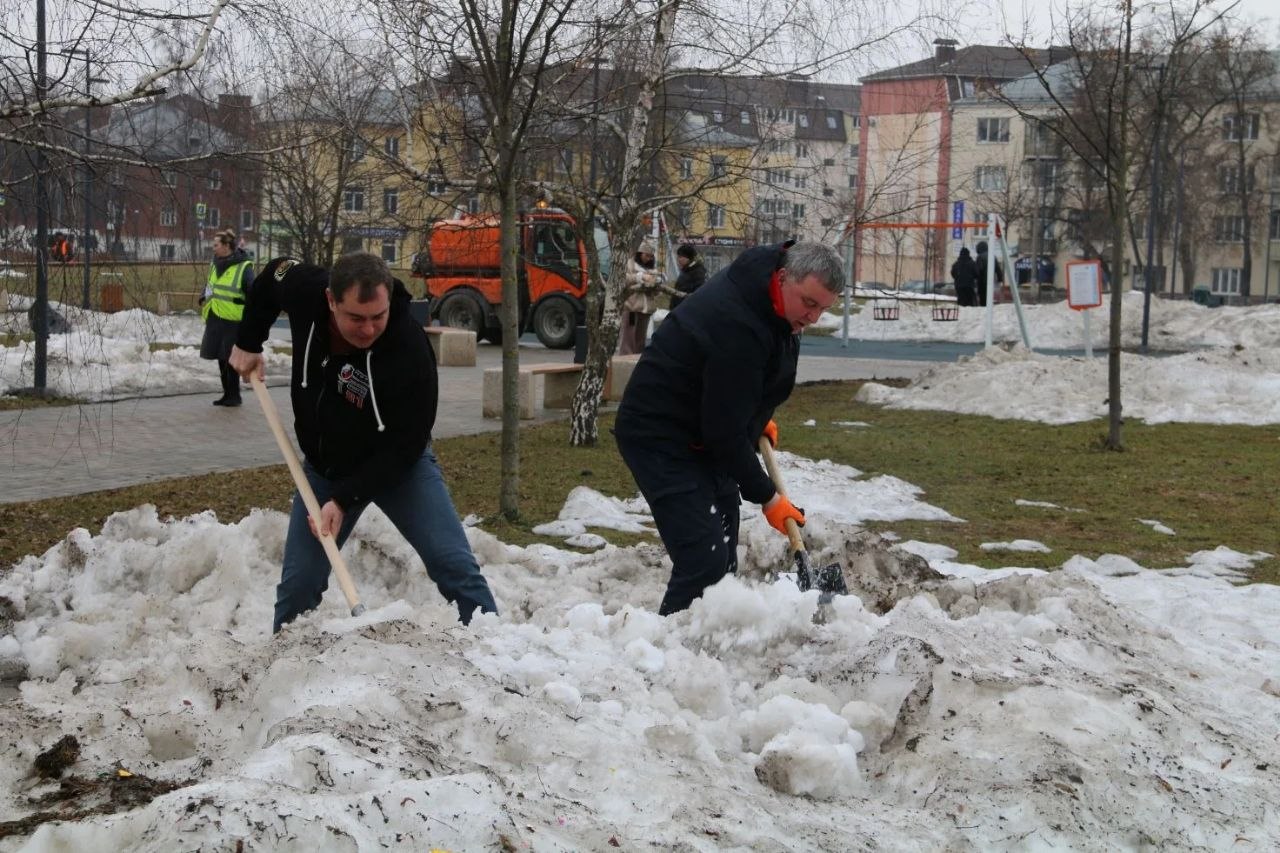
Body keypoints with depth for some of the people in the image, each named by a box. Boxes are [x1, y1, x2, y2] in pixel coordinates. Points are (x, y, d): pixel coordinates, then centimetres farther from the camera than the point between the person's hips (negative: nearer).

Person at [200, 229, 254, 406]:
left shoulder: (243, 267, -11)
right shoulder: (215, 265, 12)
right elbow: (208, 285, 27)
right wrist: (204, 299, 10)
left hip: (233, 322, -7)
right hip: (215, 320, 7)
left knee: (231, 359, -3)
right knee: (221, 358, 12)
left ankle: (234, 395, 9)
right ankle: (227, 393, 23)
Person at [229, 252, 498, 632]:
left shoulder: (410, 351, -34)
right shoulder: (304, 288, -21)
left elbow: (404, 446, -26)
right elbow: (273, 275, 6)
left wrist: (345, 498, -30)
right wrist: (248, 343, 6)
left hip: (399, 464, -3)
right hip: (323, 465, 4)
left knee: (455, 566, -14)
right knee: (299, 582, 2)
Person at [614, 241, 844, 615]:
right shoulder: (735, 325, -32)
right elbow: (725, 431, -26)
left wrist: (759, 417, 18)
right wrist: (766, 497, -17)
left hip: (704, 438, 10)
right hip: (660, 437, -10)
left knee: (724, 560, 11)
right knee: (704, 563, -18)